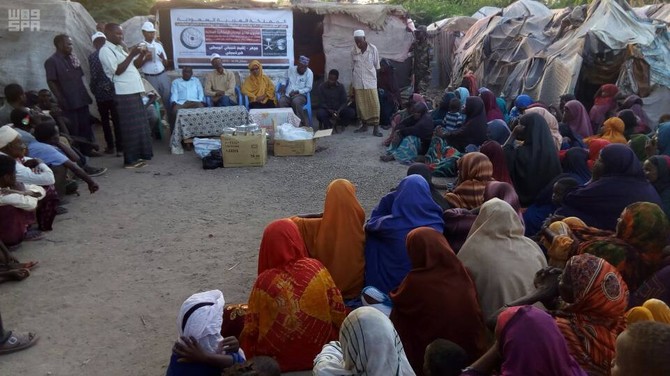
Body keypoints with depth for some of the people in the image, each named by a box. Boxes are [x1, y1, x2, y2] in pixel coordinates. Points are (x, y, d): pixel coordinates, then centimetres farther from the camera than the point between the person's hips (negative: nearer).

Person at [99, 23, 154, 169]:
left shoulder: (119, 48, 18)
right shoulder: (106, 51, -9)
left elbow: (133, 65, 21)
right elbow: (118, 70, -18)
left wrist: (140, 55, 3)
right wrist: (131, 55, -17)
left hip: (134, 91, 9)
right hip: (125, 93, -9)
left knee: (139, 125, 14)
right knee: (131, 127, -7)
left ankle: (140, 155, 23)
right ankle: (130, 160, 0)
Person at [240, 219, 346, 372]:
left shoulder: (264, 281, -17)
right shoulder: (316, 268, -12)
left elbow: (251, 329, -9)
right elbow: (339, 311, -7)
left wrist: (250, 357, 11)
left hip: (278, 362, -2)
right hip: (320, 354, 2)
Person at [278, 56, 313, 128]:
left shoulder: (309, 73, -2)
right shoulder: (291, 69, 9)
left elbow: (308, 88, -5)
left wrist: (297, 92, -16)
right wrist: (283, 85, 3)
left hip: (301, 95, -3)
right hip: (287, 95, 3)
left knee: (296, 102, -38)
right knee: (281, 101, -31)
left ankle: (303, 124, -27)